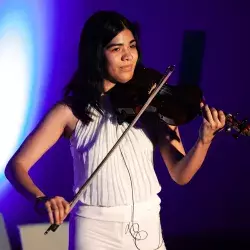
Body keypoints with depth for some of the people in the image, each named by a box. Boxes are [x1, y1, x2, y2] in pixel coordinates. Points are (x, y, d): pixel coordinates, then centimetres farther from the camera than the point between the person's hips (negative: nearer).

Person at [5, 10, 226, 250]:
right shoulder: (71, 110, -6)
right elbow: (16, 165, -9)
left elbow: (180, 174, -5)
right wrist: (41, 199, -29)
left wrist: (204, 140, -24)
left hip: (147, 228, 2)